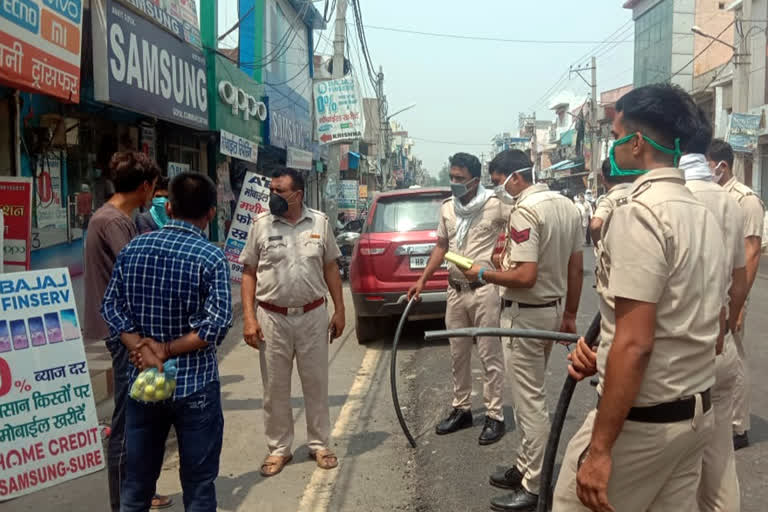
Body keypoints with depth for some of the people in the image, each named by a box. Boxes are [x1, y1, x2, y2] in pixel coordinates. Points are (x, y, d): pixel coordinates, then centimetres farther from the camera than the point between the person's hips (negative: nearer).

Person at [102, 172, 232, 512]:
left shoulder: (132, 249, 2)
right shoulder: (211, 257, -12)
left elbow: (111, 306, -1)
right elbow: (217, 324, -19)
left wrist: (140, 347, -10)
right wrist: (168, 351, -13)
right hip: (194, 384, -4)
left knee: (136, 480, 18)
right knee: (198, 485, 9)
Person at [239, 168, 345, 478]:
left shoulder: (320, 223, 1)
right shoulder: (261, 225, -1)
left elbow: (330, 268, 8)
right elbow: (249, 273, 1)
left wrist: (339, 310, 5)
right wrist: (249, 318, -7)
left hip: (313, 315, 1)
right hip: (273, 317, 0)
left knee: (316, 383, 10)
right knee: (275, 388, 8)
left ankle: (320, 444, 25)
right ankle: (279, 449, 23)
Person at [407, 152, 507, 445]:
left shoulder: (495, 206, -10)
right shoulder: (447, 208, 9)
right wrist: (422, 280, 13)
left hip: (484, 290, -6)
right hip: (455, 290, 6)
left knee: (490, 355, 1)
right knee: (458, 354, 14)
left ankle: (494, 416, 12)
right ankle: (461, 410, 28)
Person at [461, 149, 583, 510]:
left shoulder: (525, 211, -21)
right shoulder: (567, 206, 7)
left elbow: (525, 277, -27)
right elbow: (576, 268, 11)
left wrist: (483, 274, -12)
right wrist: (570, 314, 18)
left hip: (525, 314, -9)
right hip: (553, 310, 9)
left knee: (530, 401, 0)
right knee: (528, 396, 20)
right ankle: (525, 468, 32)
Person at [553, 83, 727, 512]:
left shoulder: (639, 213, -18)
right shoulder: (705, 215, 10)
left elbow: (635, 343, -24)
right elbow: (711, 332, 16)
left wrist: (600, 448, -20)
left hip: (643, 421, -9)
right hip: (697, 413, 9)